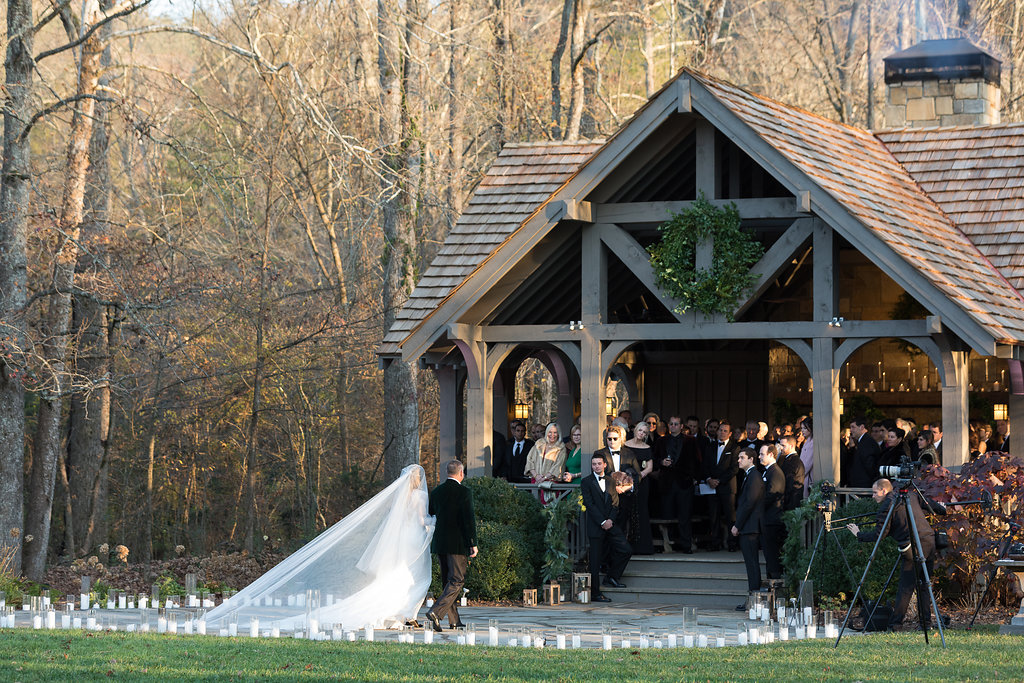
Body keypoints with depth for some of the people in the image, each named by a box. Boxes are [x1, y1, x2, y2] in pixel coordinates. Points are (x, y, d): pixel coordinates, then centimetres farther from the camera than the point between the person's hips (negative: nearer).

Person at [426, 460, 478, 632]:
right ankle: (435, 612, -21)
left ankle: (454, 620, 17)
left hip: (440, 544, 6)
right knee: (456, 581, -5)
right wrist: (473, 544, -9)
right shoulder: (464, 492, -9)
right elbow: (469, 520, -13)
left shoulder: (436, 492, 9)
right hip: (458, 544, -6)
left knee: (448, 582, 14)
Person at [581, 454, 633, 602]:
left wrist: (611, 519, -8)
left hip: (611, 524, 4)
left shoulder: (610, 481, 16)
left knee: (625, 550, -5)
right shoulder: (586, 482, 1)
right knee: (595, 560, -4)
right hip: (595, 526, -4)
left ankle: (613, 576, 17)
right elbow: (589, 504, -7)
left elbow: (615, 503, 9)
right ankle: (595, 593, 0)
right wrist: (602, 522, -14)